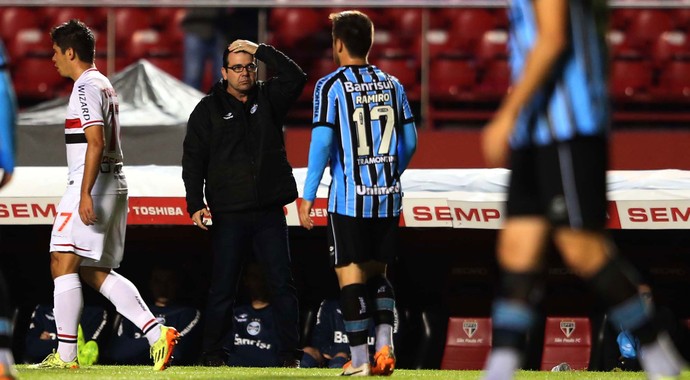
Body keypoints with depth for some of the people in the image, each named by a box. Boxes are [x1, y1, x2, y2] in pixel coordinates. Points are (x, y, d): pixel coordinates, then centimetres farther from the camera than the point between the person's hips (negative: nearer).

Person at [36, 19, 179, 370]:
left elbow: (96, 143, -20)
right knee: (96, 272, 11)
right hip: (113, 184, 10)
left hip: (92, 185, -10)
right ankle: (156, 334, 3)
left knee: (63, 264, -10)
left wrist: (85, 193, -25)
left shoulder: (86, 88, -10)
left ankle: (65, 355, -13)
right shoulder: (104, 85, 21)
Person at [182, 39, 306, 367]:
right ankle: (212, 354, 12)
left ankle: (289, 353, 4)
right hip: (229, 214, -2)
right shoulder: (208, 109, 3)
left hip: (270, 212, 2)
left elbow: (295, 78, -5)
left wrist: (260, 51, -7)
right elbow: (193, 159, 1)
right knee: (223, 288, 2)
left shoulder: (268, 99, 11)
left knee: (282, 284, 0)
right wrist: (196, 204, -9)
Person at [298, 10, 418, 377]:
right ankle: (384, 345, 2)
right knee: (377, 272, 16)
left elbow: (321, 143, -12)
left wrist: (307, 196, -8)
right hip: (388, 196, 5)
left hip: (349, 198, -5)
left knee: (350, 275, 1)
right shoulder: (392, 84, 8)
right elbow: (409, 142, 11)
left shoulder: (330, 86, -6)